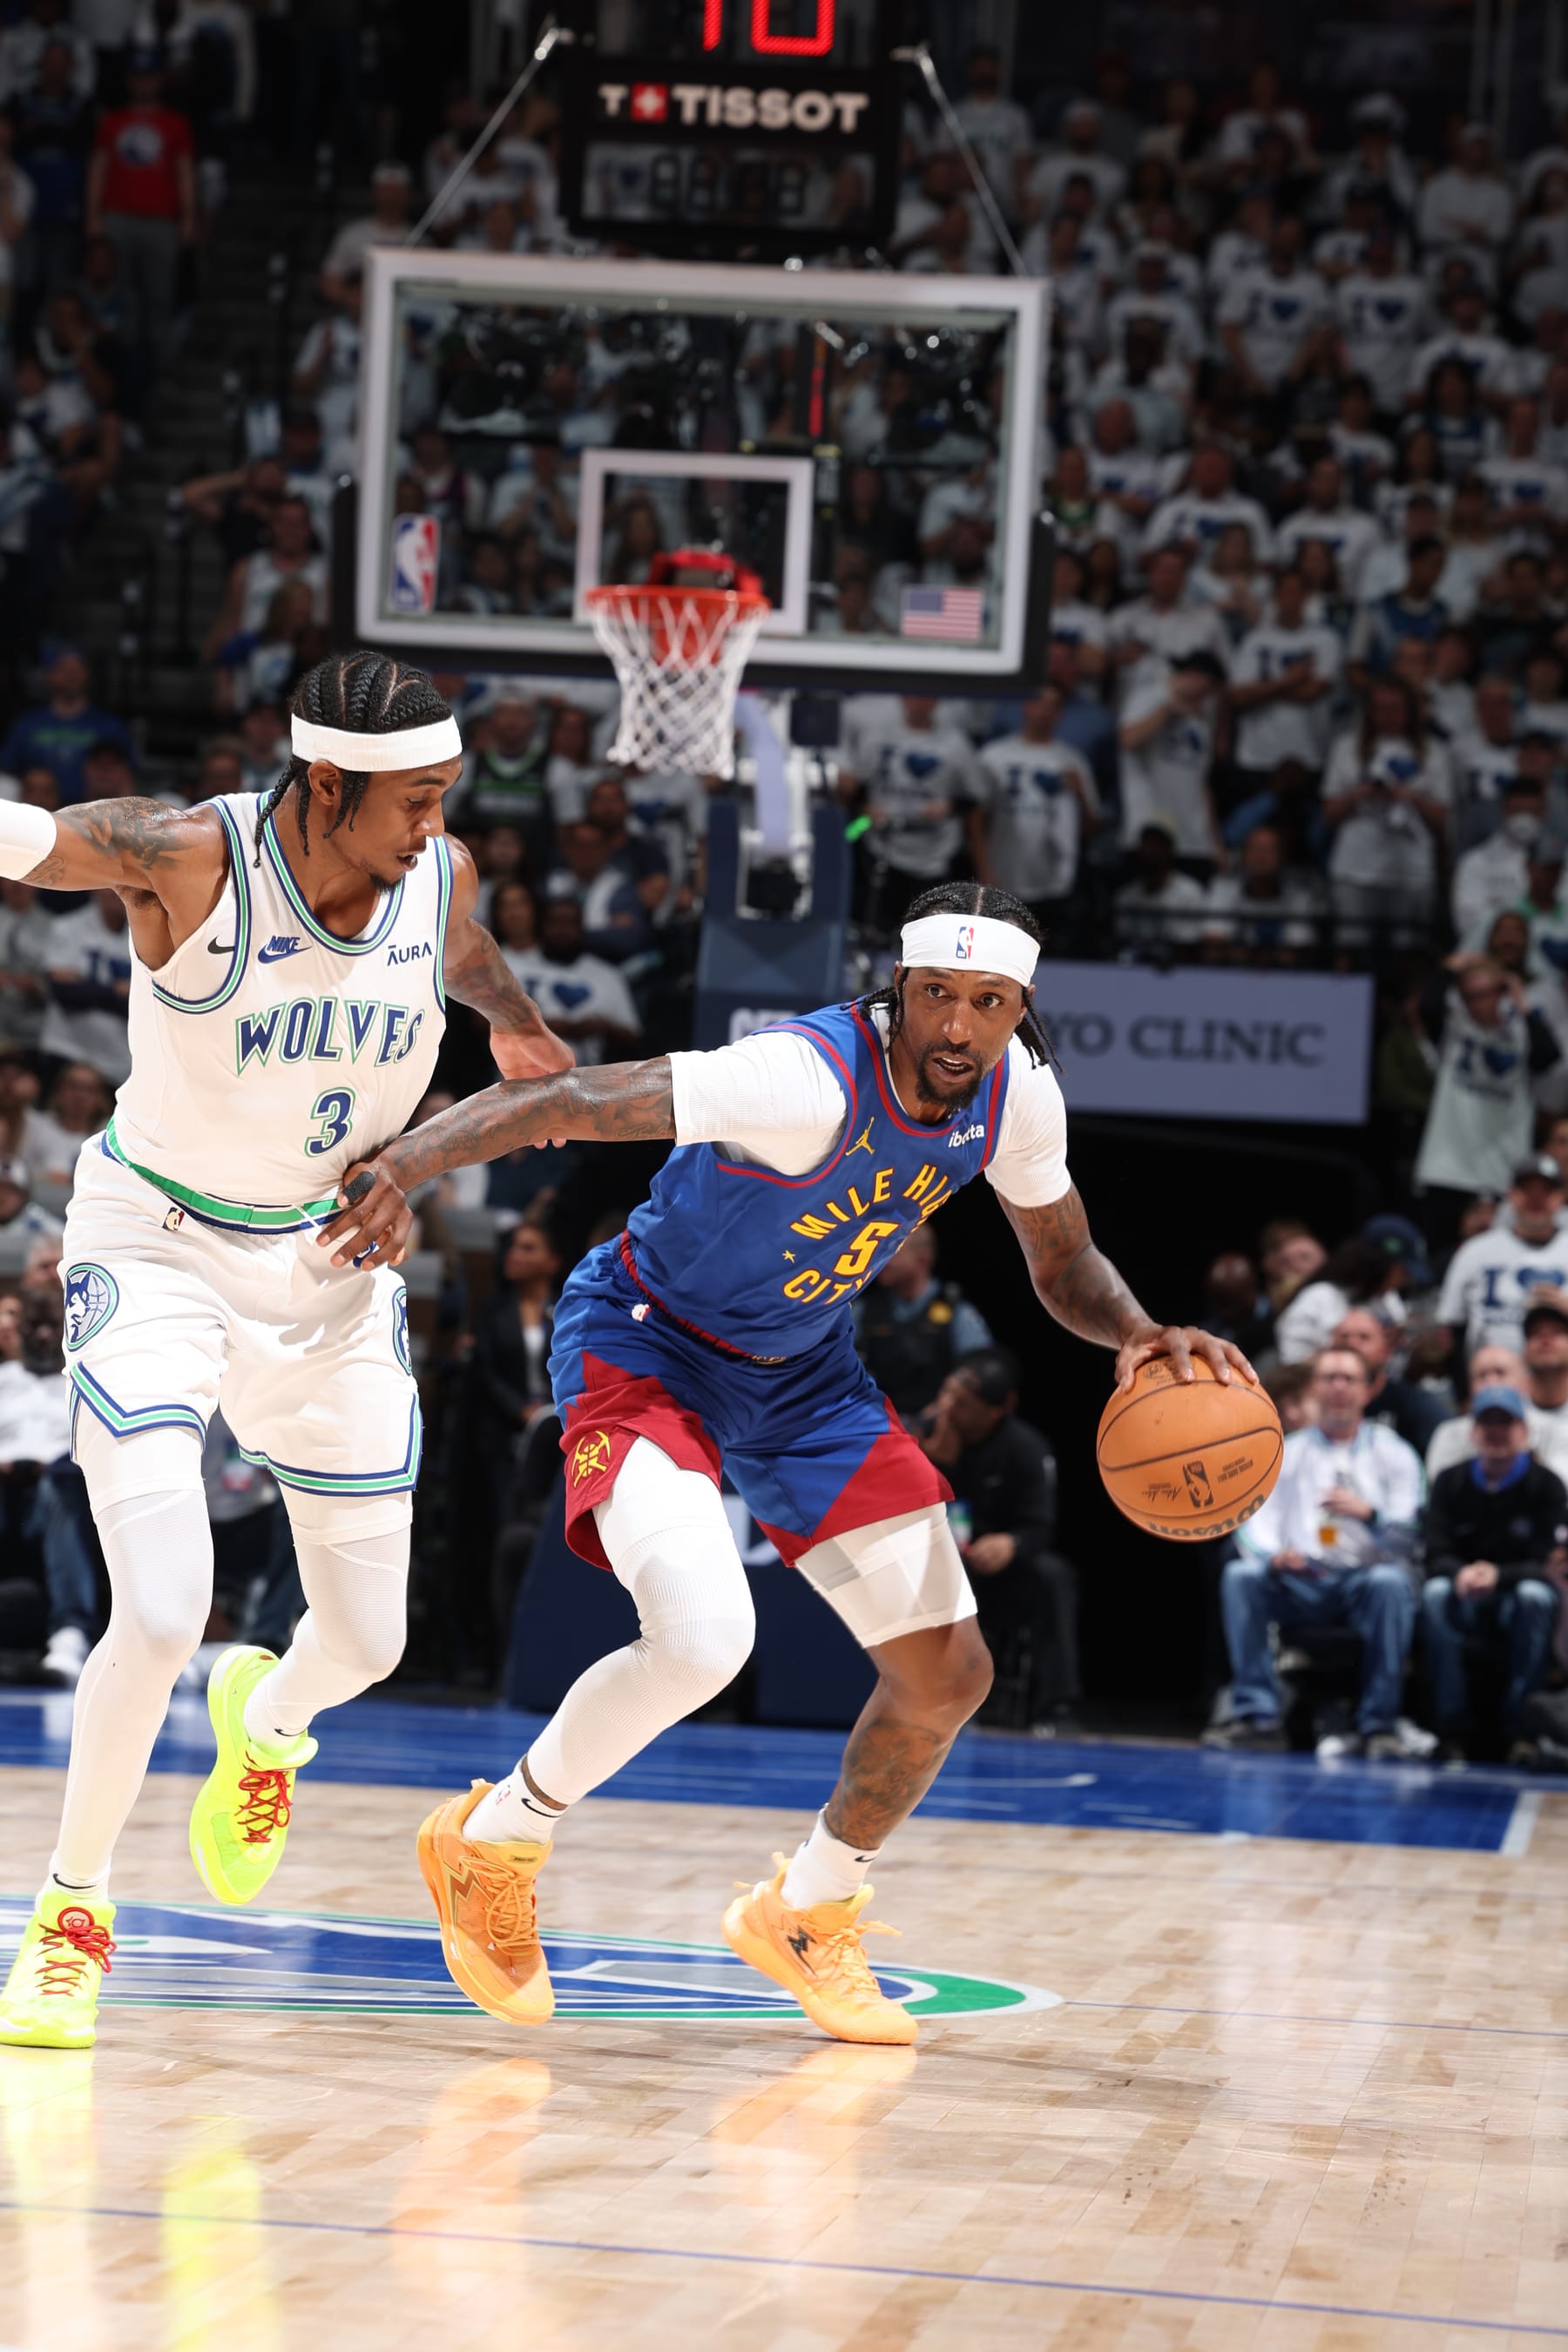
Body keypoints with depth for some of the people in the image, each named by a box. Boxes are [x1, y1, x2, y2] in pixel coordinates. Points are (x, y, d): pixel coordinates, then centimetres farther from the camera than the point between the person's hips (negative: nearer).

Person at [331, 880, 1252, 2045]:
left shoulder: (1016, 1096, -10)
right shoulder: (810, 1080, -33)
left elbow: (1064, 1263, 7)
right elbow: (566, 1100, -38)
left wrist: (1140, 1335, -16)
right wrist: (403, 1166, -54)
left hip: (803, 1376, 7)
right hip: (647, 1348, -7)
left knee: (949, 1674, 5)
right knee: (703, 1639, -30)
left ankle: (809, 1915, 31)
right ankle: (493, 1841, -3)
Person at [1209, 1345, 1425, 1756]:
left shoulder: (1393, 1454, 12)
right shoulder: (1285, 1454, 16)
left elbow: (1410, 1536, 0)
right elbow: (1255, 1522, 3)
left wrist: (1370, 1514, -22)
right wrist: (1273, 1555, -20)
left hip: (1365, 1576, -2)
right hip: (1300, 1581, 2)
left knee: (1390, 1581, -36)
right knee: (1241, 1576, -27)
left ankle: (1378, 1724, -32)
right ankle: (1256, 1715, -27)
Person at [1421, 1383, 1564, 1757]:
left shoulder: (1546, 1485, -5)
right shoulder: (1451, 1483, 3)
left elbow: (1547, 1564, -13)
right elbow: (1437, 1556, -5)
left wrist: (1498, 1576, -32)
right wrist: (1461, 1575, -30)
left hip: (1519, 1612, -2)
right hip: (1467, 1610, 2)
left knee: (1535, 1595, -36)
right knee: (1436, 1592, -31)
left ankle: (1520, 1726, -29)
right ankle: (1452, 1728, -30)